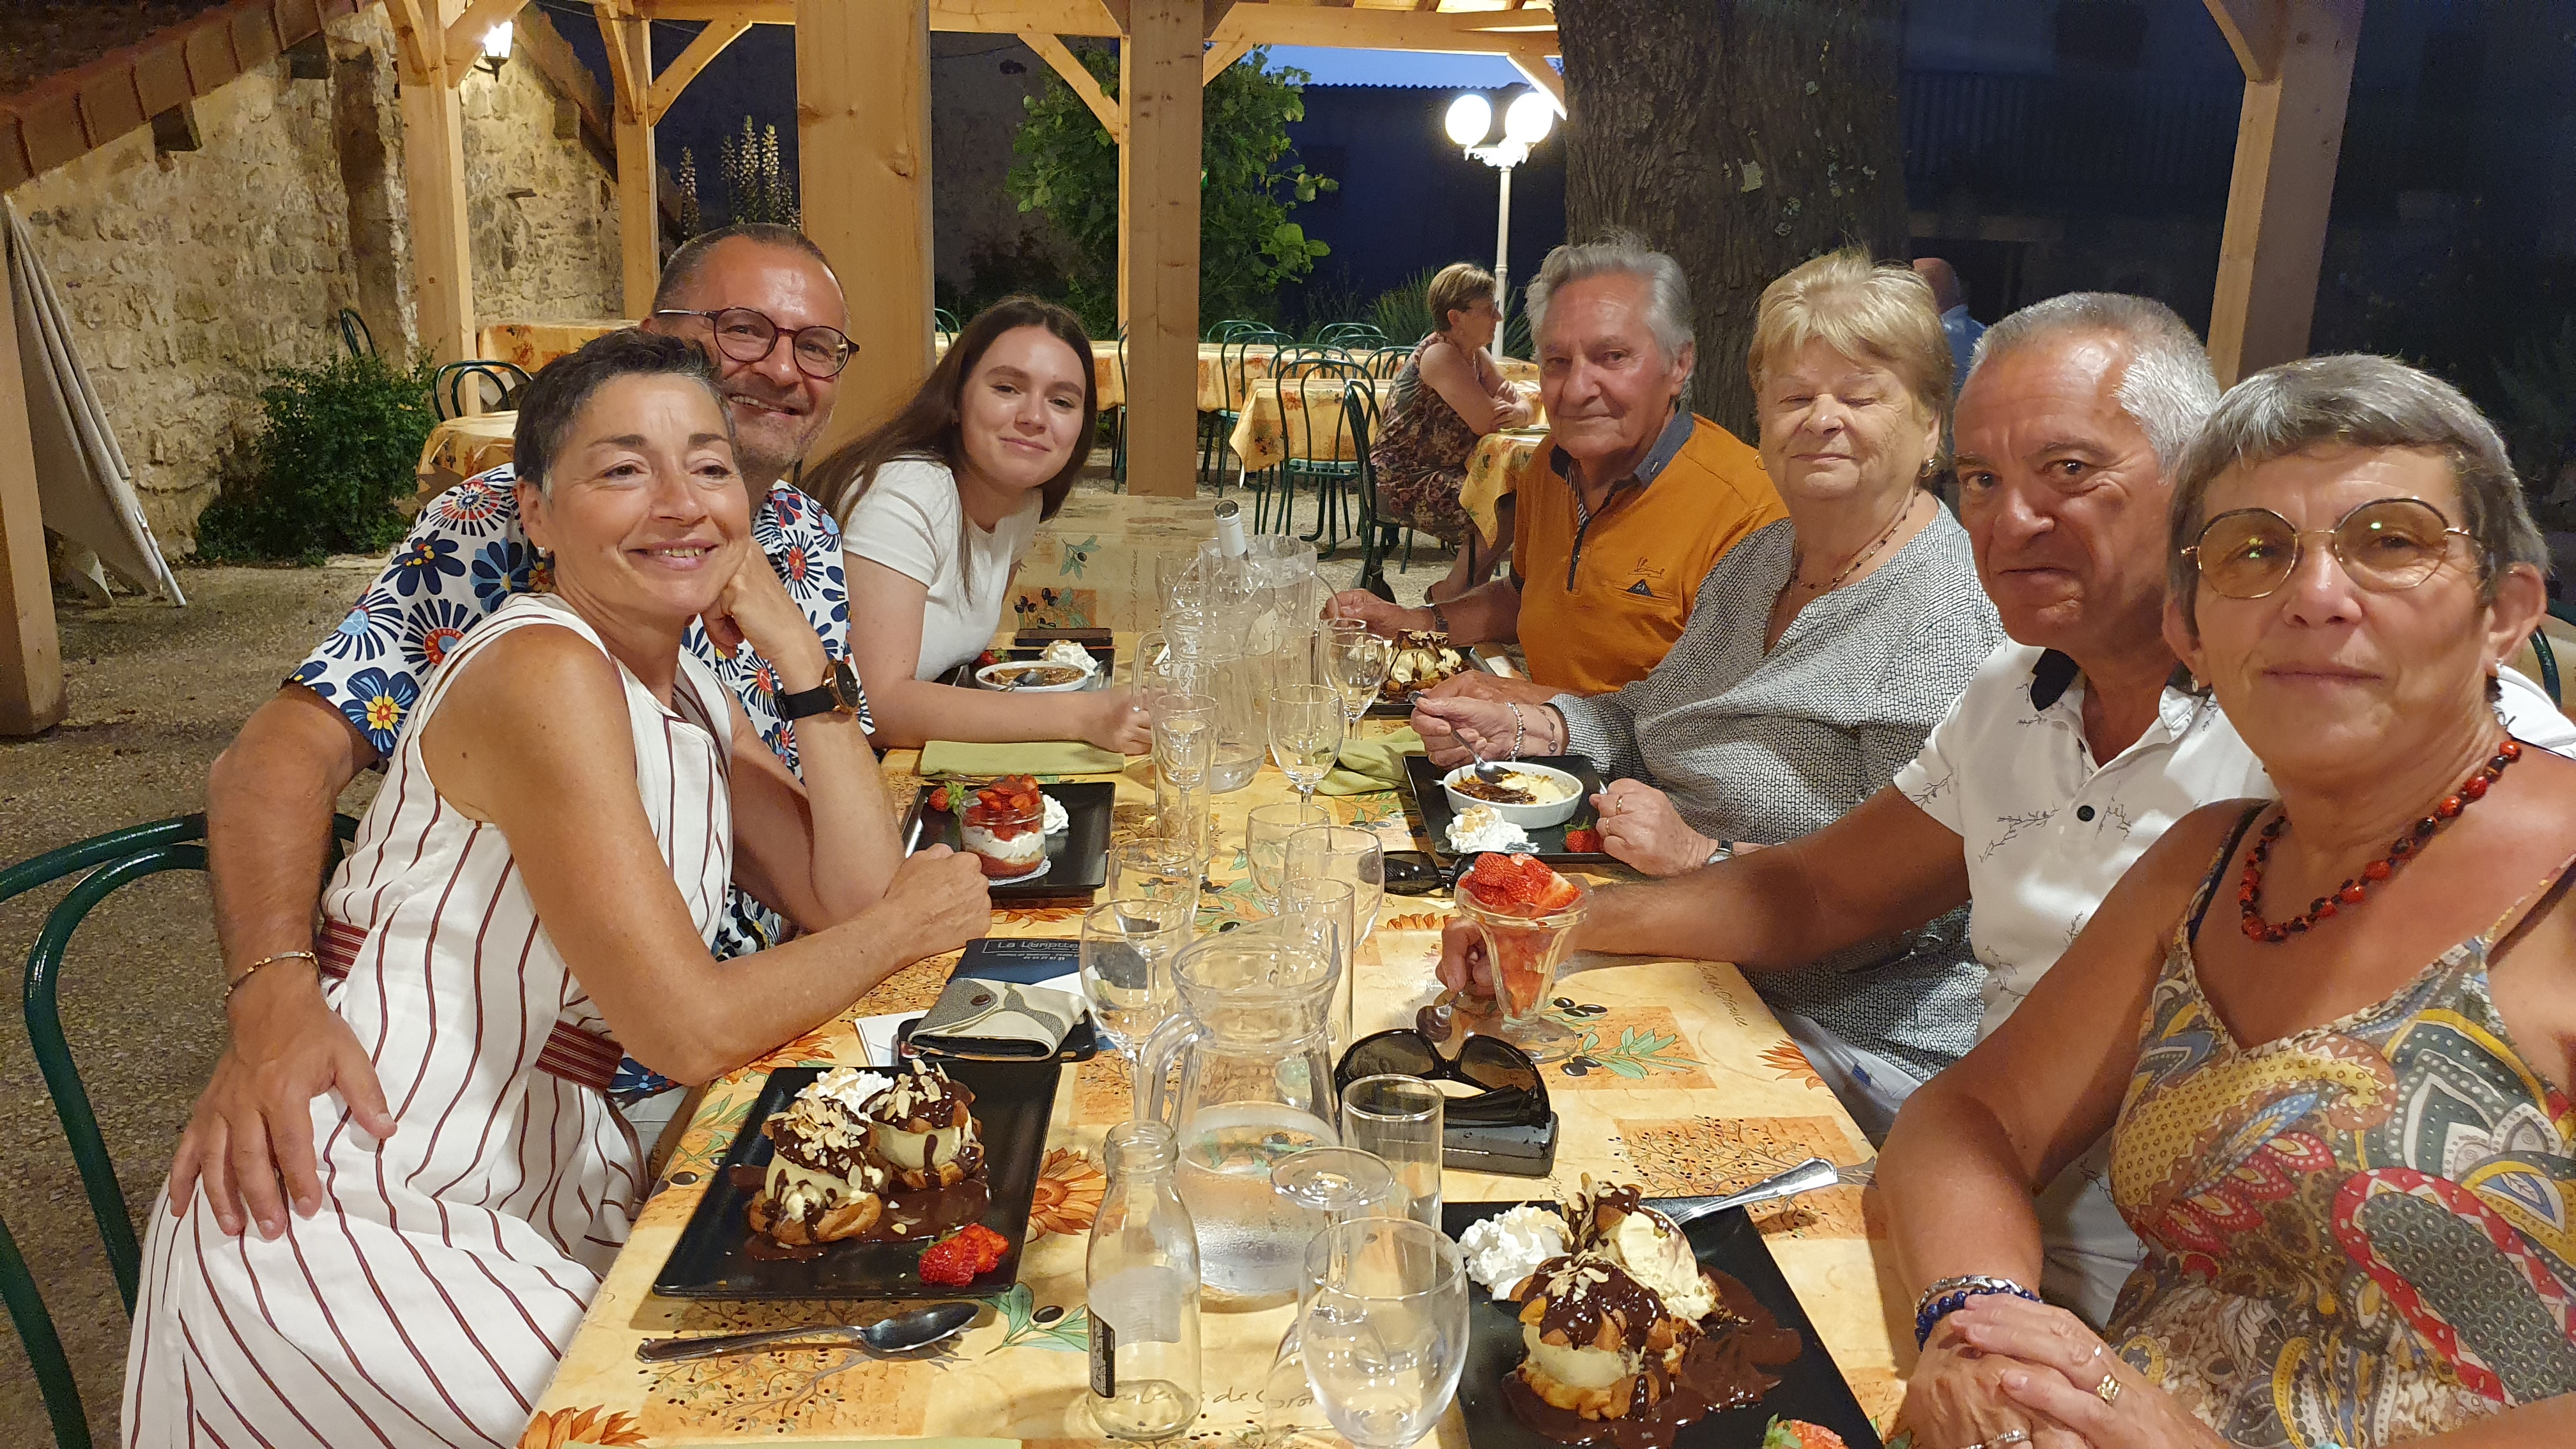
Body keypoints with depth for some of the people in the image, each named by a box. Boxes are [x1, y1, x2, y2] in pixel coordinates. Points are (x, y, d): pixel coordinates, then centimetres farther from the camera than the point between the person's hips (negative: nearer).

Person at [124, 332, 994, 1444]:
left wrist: (798, 657, -6)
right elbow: (691, 1030, -23)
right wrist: (910, 923, -9)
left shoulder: (696, 698, 8)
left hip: (544, 1182, 8)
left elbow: (852, 899, -1)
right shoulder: (546, 675, -19)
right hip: (347, 1222, -8)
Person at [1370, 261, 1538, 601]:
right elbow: (1487, 422, -24)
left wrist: (1518, 412, -15)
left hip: (1441, 473, 9)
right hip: (1400, 480, -9)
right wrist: (1503, 406, -2)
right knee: (1504, 508, -21)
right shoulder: (1440, 355, -19)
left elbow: (1522, 405, 8)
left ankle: (1470, 584, 9)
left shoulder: (1477, 356, 11)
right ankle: (1449, 594, -2)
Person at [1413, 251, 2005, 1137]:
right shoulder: (1756, 563, 10)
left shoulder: (1954, 617, -19)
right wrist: (1518, 729, 4)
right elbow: (1654, 718, 22)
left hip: (1857, 1051, -8)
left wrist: (1704, 858, -25)